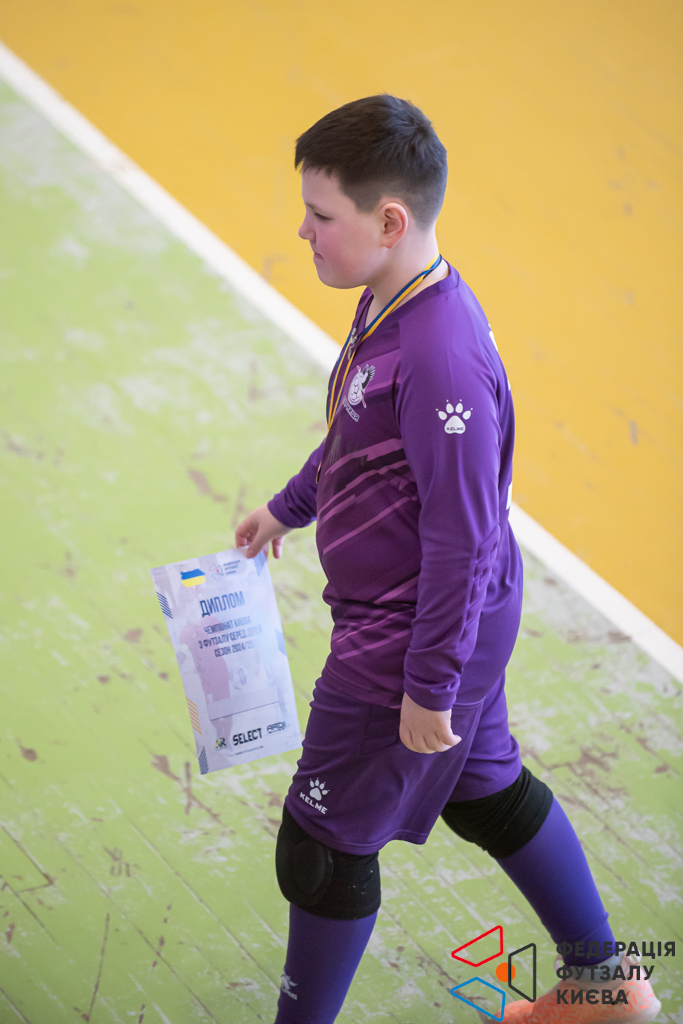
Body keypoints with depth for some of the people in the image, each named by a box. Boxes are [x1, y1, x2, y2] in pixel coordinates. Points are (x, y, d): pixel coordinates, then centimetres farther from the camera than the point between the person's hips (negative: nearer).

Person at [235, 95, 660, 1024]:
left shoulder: (441, 356, -31)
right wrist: (287, 508, 31)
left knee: (322, 845, 6)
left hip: (410, 642, -10)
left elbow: (461, 537, -27)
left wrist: (427, 688, -21)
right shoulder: (390, 305, 0)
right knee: (486, 790, 26)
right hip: (457, 625, 10)